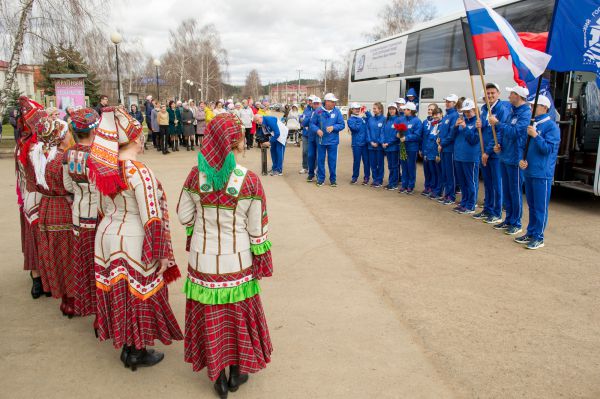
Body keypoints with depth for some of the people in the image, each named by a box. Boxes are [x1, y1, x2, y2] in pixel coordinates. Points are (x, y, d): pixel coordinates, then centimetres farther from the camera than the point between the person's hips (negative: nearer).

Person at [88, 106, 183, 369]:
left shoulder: (103, 168, 1)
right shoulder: (138, 172, -21)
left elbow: (102, 208, 12)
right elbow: (152, 218, -20)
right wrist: (161, 254, -13)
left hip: (107, 236, 7)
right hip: (134, 242, -7)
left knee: (118, 292, 18)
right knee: (140, 294, 9)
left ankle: (125, 345, 35)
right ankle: (138, 353, 23)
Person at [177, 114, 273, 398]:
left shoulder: (196, 175, -12)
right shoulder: (249, 180, -19)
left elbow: (184, 217, -2)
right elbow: (257, 230, -12)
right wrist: (262, 261, 2)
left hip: (203, 260, 2)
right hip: (237, 261, -1)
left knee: (209, 316, 17)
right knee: (239, 313, 19)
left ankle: (217, 375, 32)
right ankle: (237, 373, 35)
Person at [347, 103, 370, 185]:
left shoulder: (364, 117, 9)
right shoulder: (350, 119, 0)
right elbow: (356, 128, -15)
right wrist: (359, 118, -12)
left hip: (365, 142, 2)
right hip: (356, 143, -2)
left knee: (366, 160, 5)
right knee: (356, 161, 5)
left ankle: (367, 177, 16)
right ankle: (354, 177, 18)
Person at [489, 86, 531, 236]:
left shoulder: (526, 113, -15)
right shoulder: (513, 112, 13)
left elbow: (514, 131, -26)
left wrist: (497, 123, -18)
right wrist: (499, 145, 6)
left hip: (515, 159, -9)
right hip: (505, 156, 9)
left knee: (515, 191, -1)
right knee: (506, 191, 15)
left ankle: (516, 224, 9)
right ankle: (508, 220, 27)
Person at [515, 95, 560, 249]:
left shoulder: (551, 126, -10)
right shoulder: (532, 124, 12)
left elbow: (548, 148, -16)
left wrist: (535, 135, -23)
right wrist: (522, 160, 2)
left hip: (542, 173, -8)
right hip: (529, 171, 8)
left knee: (540, 206, -1)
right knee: (531, 205, 16)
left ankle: (538, 238, 5)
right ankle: (530, 233, 25)